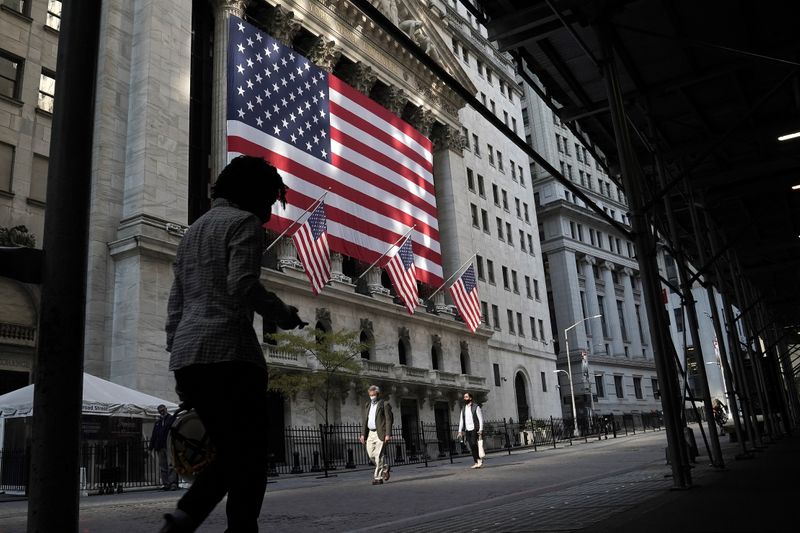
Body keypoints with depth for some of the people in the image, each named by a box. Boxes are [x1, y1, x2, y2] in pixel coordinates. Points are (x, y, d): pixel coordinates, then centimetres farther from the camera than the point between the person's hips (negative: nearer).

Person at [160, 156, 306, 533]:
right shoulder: (244, 222, 1)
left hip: (187, 356, 8)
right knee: (248, 459, -3)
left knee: (229, 454, 14)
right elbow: (243, 286, -15)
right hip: (228, 352, -8)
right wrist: (284, 316, 1)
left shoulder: (193, 230, 26)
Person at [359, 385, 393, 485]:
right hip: (371, 433, 6)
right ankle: (385, 468, 25)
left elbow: (389, 420, -8)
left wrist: (388, 434, -16)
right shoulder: (367, 405, 17)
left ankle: (378, 478, -5)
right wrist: (363, 434, 9)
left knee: (379, 456, -9)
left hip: (381, 433, -6)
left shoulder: (385, 405, -2)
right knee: (371, 454, 2)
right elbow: (365, 421, 18)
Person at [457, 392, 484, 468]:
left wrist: (480, 430, -14)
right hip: (467, 430, 5)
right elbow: (461, 420, 14)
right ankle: (476, 462, 7)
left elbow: (480, 418, -5)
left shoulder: (476, 407, -1)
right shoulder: (463, 409, 15)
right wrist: (460, 431, 6)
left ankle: (479, 459, -9)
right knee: (471, 447, 2)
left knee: (473, 444, -20)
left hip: (475, 429, -5)